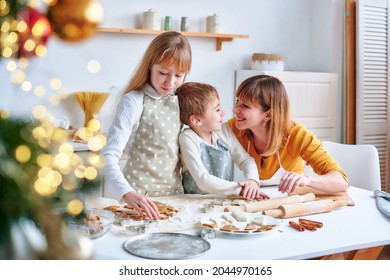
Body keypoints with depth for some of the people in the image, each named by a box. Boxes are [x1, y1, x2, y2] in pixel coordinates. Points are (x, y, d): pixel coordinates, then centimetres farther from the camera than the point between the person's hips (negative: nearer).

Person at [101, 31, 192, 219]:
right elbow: (108, 157, -18)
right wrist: (128, 193, -33)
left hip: (174, 194, 5)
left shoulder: (179, 101, 6)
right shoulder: (134, 101, -11)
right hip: (139, 196, -4)